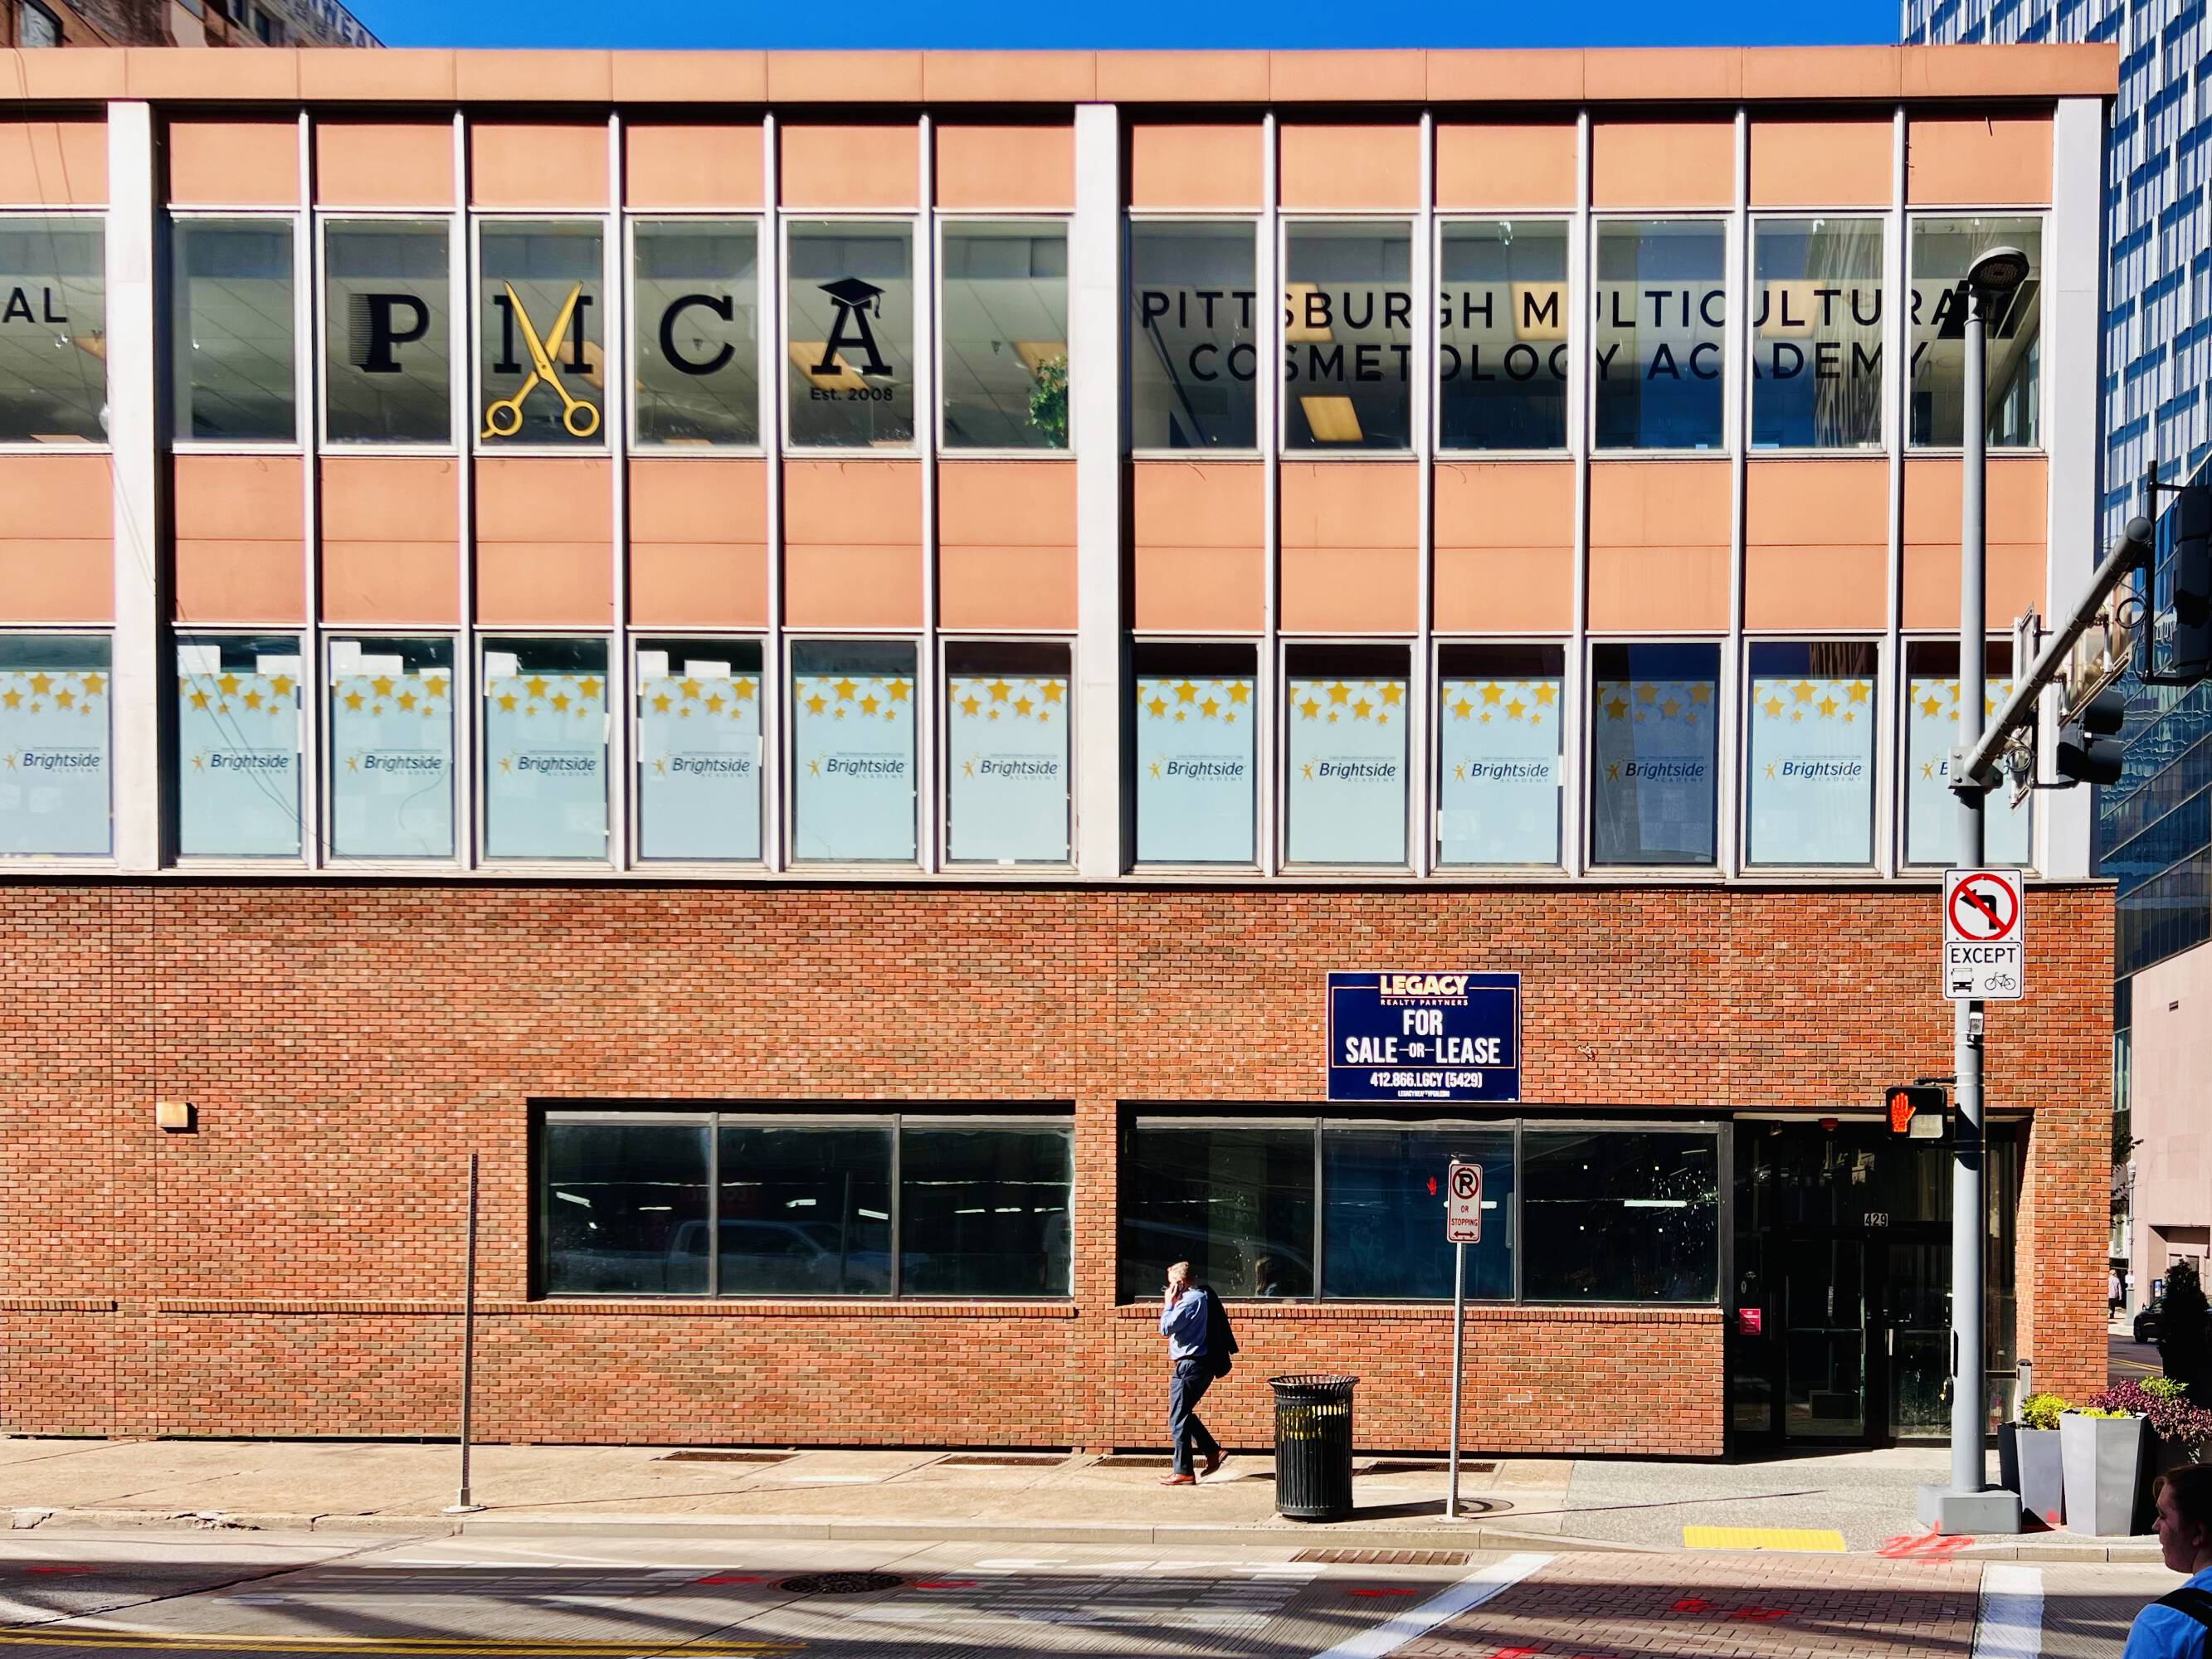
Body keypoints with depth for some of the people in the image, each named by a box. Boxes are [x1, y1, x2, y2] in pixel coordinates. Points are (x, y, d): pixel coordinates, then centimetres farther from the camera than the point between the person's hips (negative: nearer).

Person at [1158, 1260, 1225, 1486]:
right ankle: (1213, 1452, 20)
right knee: (1184, 1415, 21)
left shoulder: (1190, 1300, -17)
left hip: (1190, 1365, -10)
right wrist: (1171, 1306, 11)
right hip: (1202, 1365, 10)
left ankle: (1182, 1472, -1)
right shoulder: (1199, 1297, 15)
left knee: (1178, 1419, -4)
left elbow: (1166, 1328, -18)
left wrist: (1168, 1304, -6)